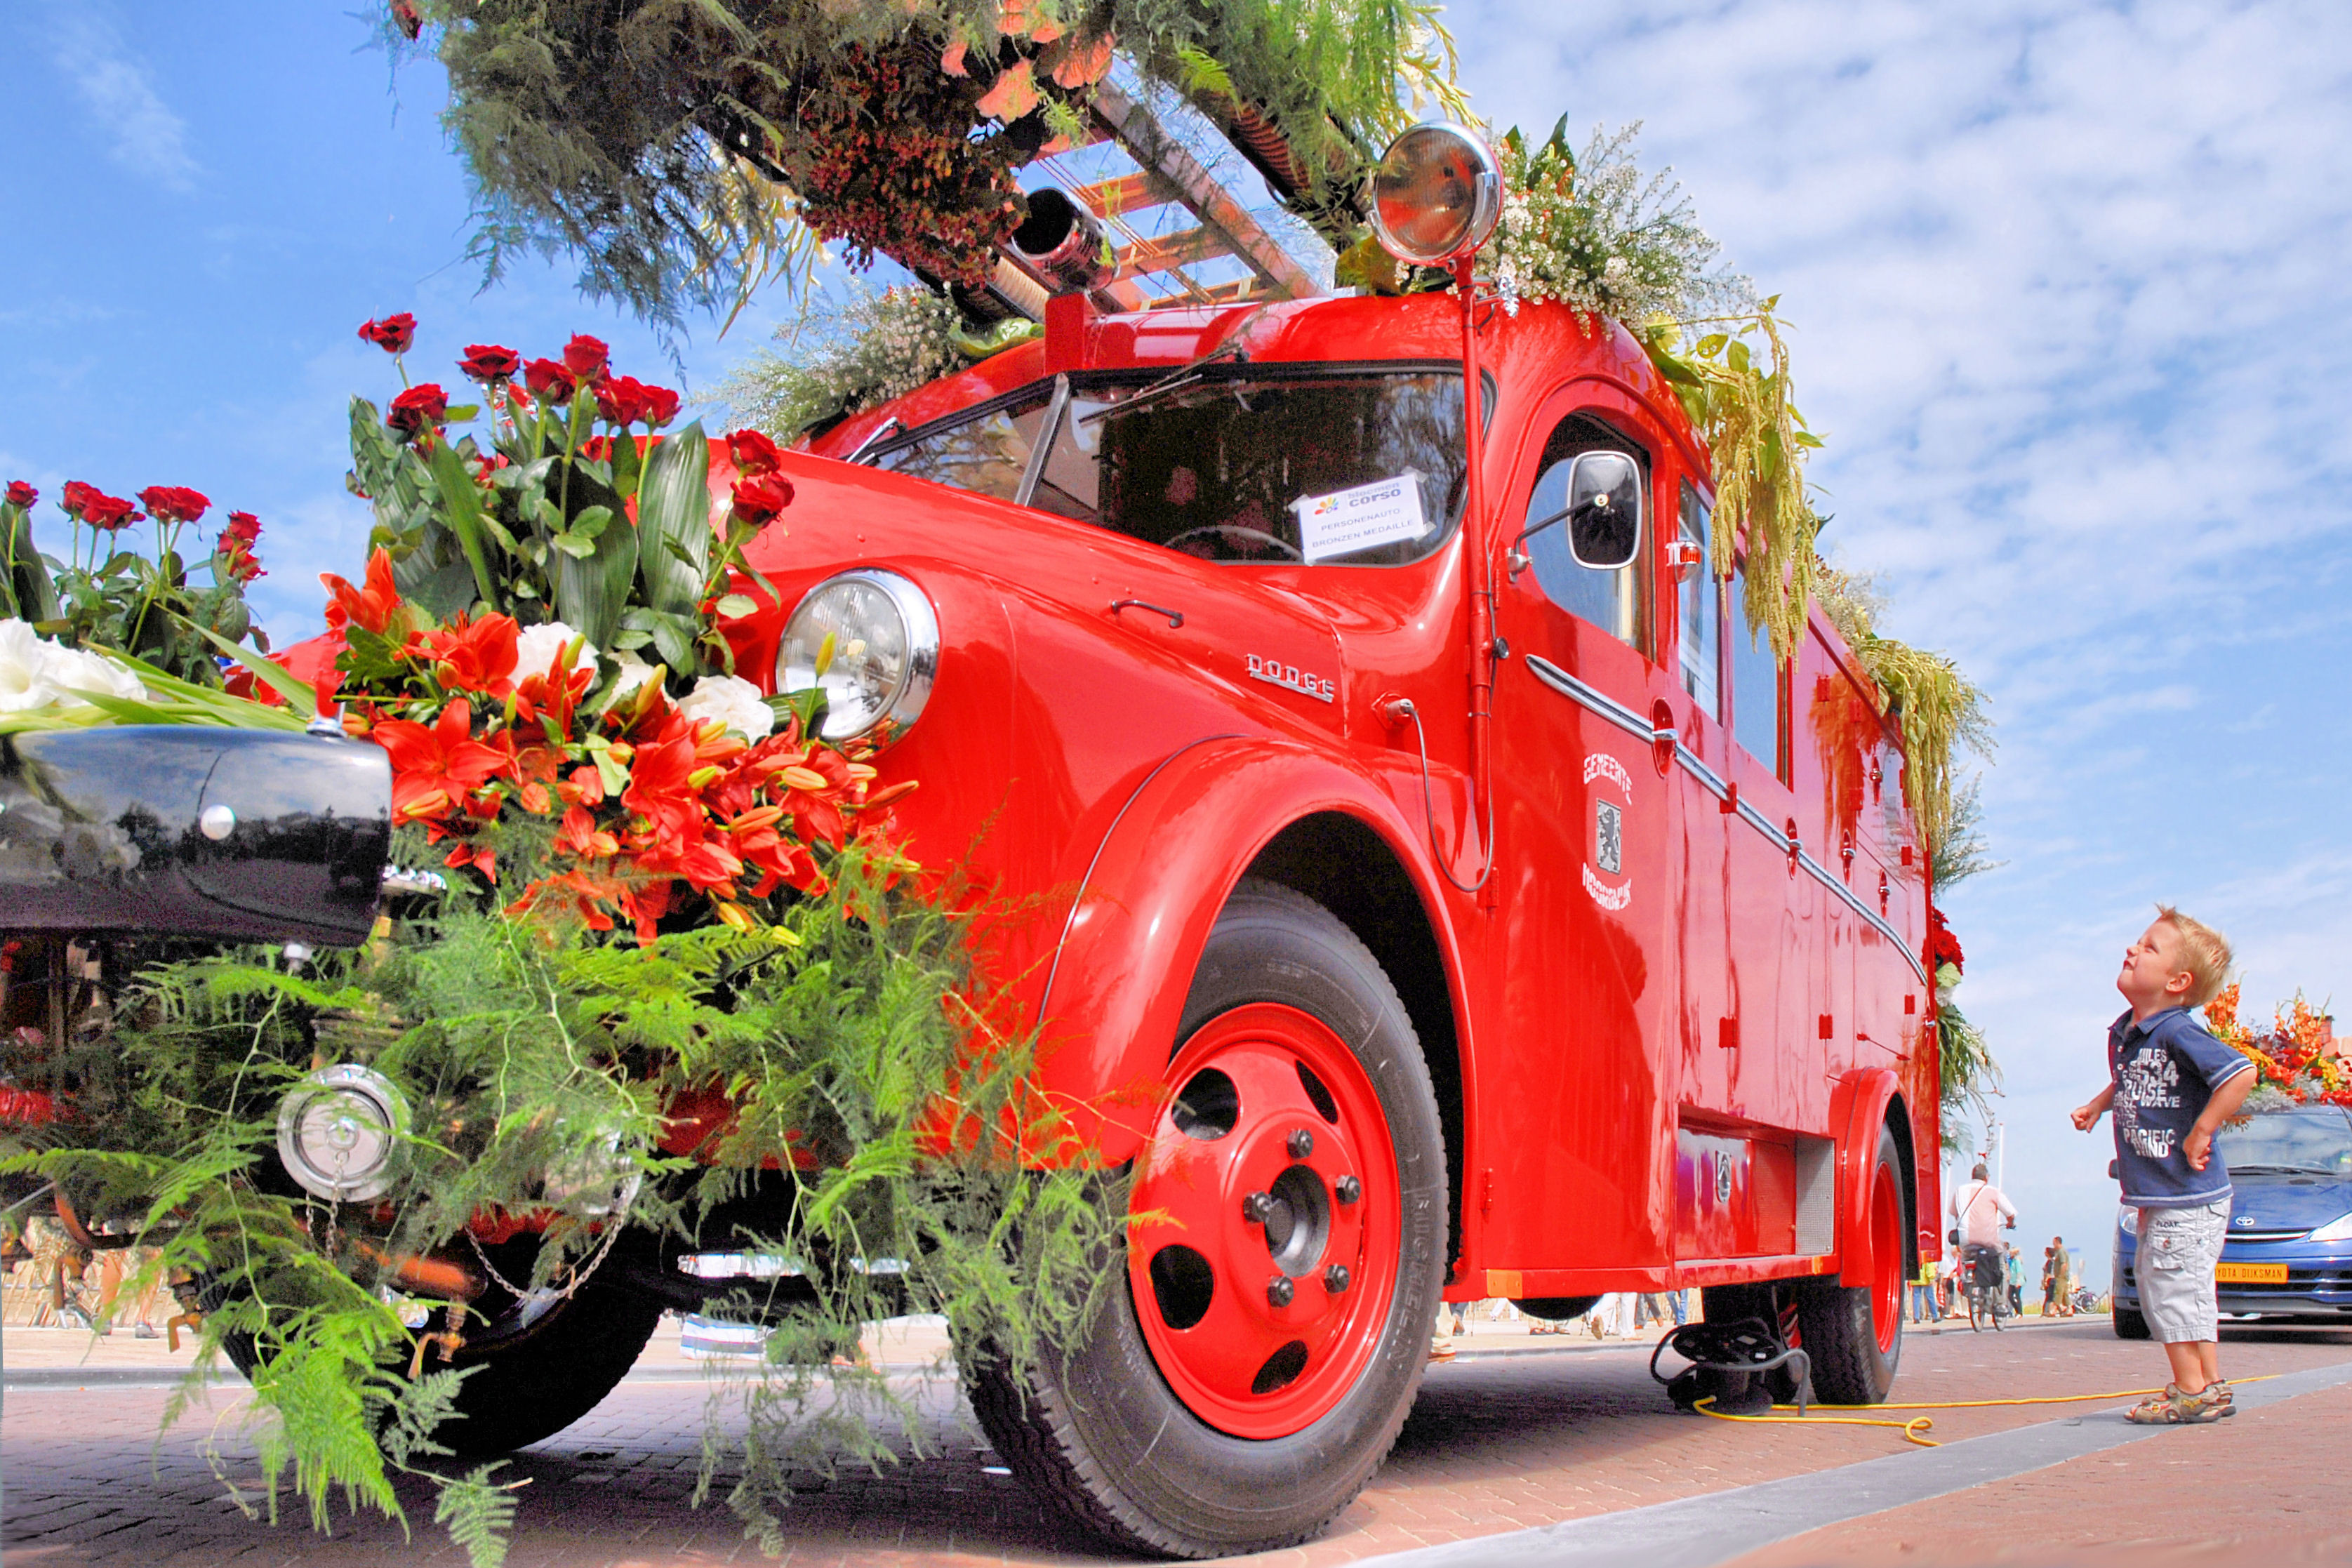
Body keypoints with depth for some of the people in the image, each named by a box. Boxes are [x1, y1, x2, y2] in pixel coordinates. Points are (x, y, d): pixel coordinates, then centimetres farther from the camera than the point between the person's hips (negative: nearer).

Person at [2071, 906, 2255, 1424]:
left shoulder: (2178, 1033, -18)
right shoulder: (2122, 1032, 9)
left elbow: (2242, 1075, -27)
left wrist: (2200, 1133, -22)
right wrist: (2098, 1104, 15)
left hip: (2187, 1193, -9)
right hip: (2158, 1195, 9)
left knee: (2172, 1286, -5)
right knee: (2158, 1289, 15)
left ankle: (2192, 1391, 8)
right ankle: (2211, 1387, 27)